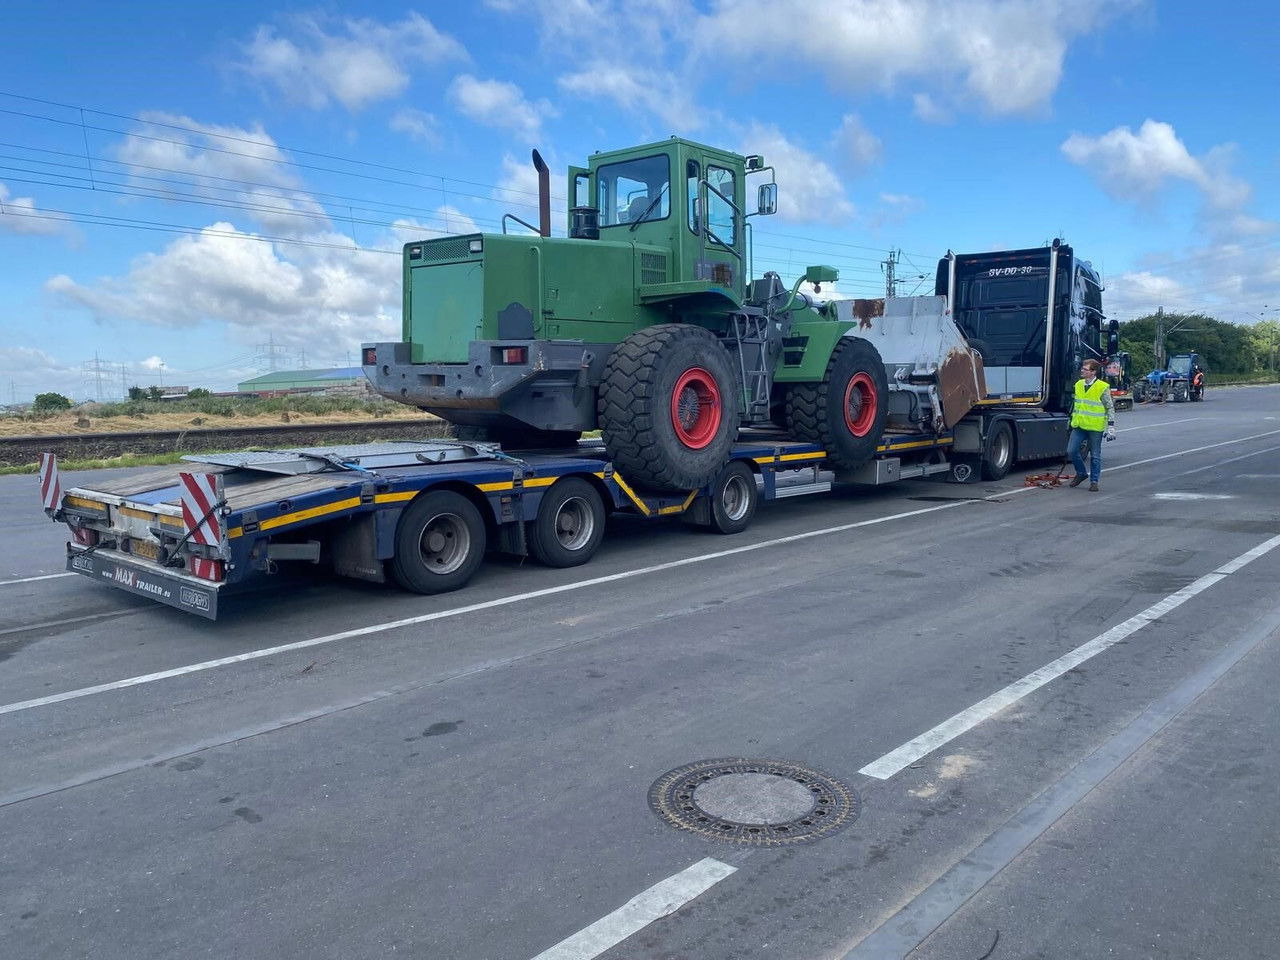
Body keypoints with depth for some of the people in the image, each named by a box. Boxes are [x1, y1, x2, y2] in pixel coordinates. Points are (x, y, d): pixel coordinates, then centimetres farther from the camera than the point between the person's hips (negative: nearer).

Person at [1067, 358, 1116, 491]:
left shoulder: (1103, 387, -9)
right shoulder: (1078, 385, 8)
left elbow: (1110, 408, -5)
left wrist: (1111, 427, -9)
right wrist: (1073, 419, 23)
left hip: (1095, 428, -5)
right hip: (1079, 426, 5)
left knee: (1095, 456, 4)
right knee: (1071, 451, 0)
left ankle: (1094, 481, 15)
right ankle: (1081, 474, 21)